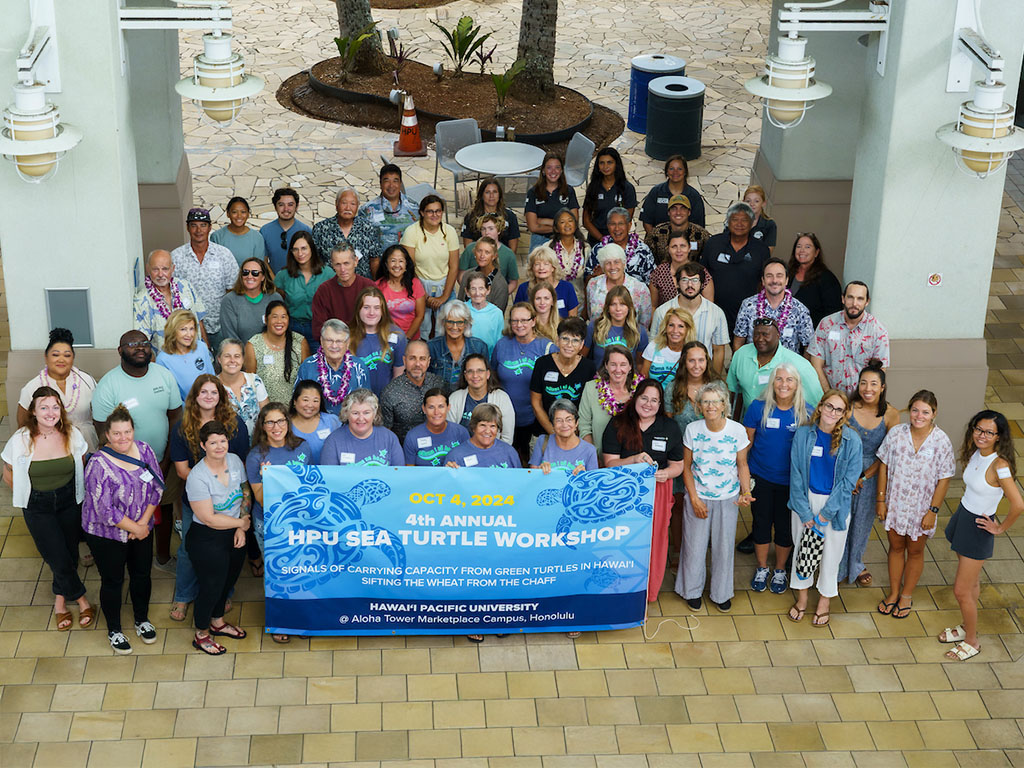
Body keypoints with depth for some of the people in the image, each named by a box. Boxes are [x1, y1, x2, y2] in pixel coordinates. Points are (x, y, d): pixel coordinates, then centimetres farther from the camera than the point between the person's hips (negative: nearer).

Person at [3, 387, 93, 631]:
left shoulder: (72, 434, -11)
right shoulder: (21, 440, -16)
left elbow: (83, 468, 7)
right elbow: (9, 476, -1)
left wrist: (70, 491, 6)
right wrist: (30, 497, 7)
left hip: (70, 503, 2)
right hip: (38, 508, -2)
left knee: (69, 553, 10)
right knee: (57, 558, -2)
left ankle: (60, 597, 35)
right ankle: (80, 597, 21)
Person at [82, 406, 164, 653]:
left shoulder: (144, 451, -9)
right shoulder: (98, 465, -25)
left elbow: (157, 487, -3)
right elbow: (105, 510, -24)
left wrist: (144, 522, -11)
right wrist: (135, 529, -16)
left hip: (142, 529, 5)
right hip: (107, 534, -5)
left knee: (142, 574, 19)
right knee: (113, 581, 11)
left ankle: (142, 619, 43)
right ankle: (114, 630, 32)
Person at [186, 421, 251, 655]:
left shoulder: (235, 461, -4)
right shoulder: (197, 477, -25)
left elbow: (246, 494, 5)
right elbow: (210, 519, -24)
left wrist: (241, 529, -5)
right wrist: (241, 523, -13)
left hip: (235, 536, 7)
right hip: (208, 541, -7)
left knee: (228, 580, 22)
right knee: (212, 585, 7)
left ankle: (217, 622, 47)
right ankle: (201, 635, 29)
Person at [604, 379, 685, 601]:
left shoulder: (669, 428, 3)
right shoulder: (618, 425, -3)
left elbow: (677, 465, 8)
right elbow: (610, 463, -7)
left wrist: (665, 473, -14)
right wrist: (635, 460, -24)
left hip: (656, 491, 1)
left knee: (653, 541, 7)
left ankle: (647, 592, 24)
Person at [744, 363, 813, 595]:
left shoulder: (806, 413, -10)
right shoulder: (758, 408, -9)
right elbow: (746, 442, 0)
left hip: (790, 481, 0)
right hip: (760, 477, 0)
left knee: (785, 526, 10)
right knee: (761, 523, 12)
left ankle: (780, 571, 32)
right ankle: (761, 569, 32)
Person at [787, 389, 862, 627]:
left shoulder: (851, 440, -12)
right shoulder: (803, 434, -8)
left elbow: (849, 480, -10)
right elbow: (796, 474, -5)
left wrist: (825, 513, -12)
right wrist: (805, 512, -9)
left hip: (835, 503, -1)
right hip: (806, 500, 1)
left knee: (830, 552, 10)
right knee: (802, 547, 14)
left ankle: (824, 603, 31)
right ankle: (802, 597, 35)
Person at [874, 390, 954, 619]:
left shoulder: (941, 441, -17)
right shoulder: (896, 433, -12)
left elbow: (944, 479, -11)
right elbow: (884, 466, -3)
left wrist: (932, 511, -12)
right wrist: (880, 500, -2)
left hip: (921, 508, -2)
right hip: (895, 503, 2)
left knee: (915, 551, 16)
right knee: (896, 547, 18)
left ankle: (906, 596, 35)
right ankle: (893, 593, 37)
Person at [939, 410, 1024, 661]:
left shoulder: (999, 465, -27)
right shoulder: (975, 454, -3)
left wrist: (1000, 529, -17)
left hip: (978, 529, -7)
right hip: (963, 517, 7)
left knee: (961, 590, 2)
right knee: (972, 582, 22)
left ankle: (972, 642, 19)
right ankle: (967, 627, 38)